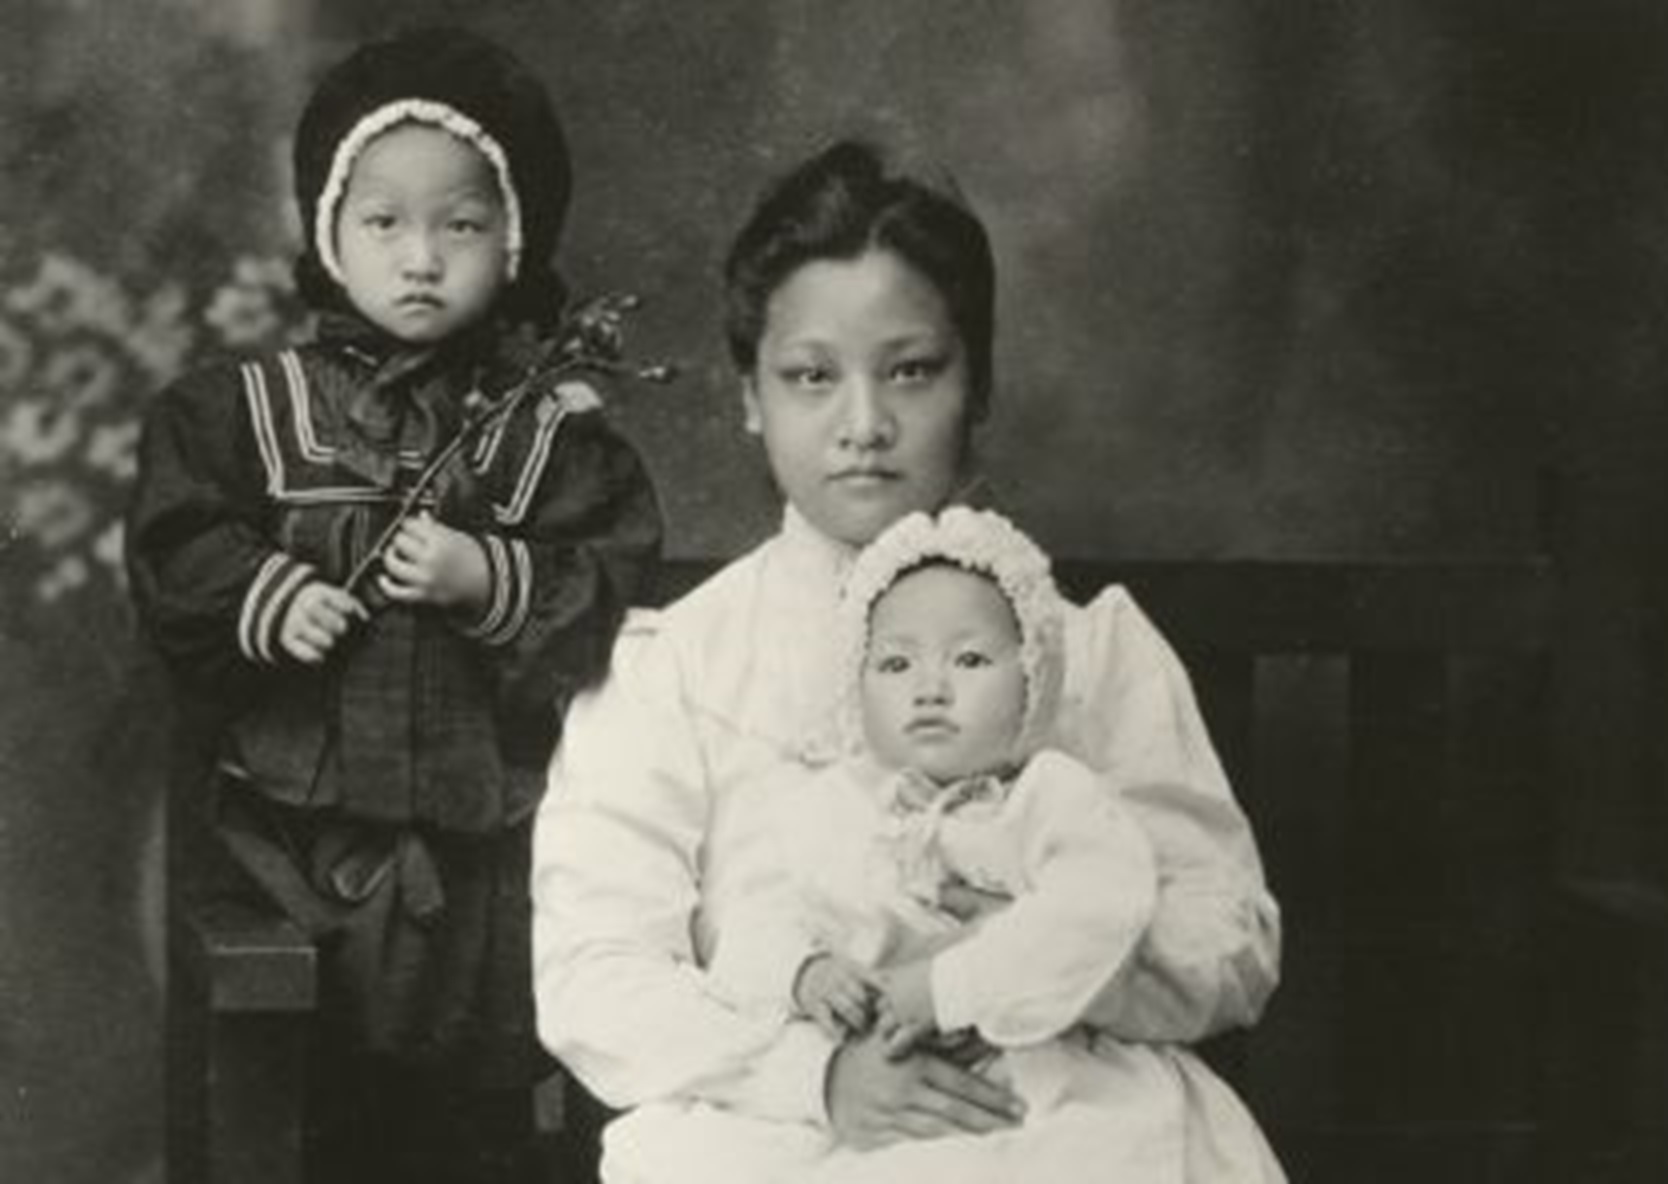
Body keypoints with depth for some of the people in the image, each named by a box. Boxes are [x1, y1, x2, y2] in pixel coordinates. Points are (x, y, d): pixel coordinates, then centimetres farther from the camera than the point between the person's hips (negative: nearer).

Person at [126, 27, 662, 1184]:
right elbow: (175, 545, 2)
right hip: (305, 802, 1)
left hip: (487, 817, 0)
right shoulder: (250, 408, 4)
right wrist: (267, 598, -14)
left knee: (476, 1088, 6)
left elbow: (612, 592, -6)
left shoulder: (555, 426, 0)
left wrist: (491, 583, -20)